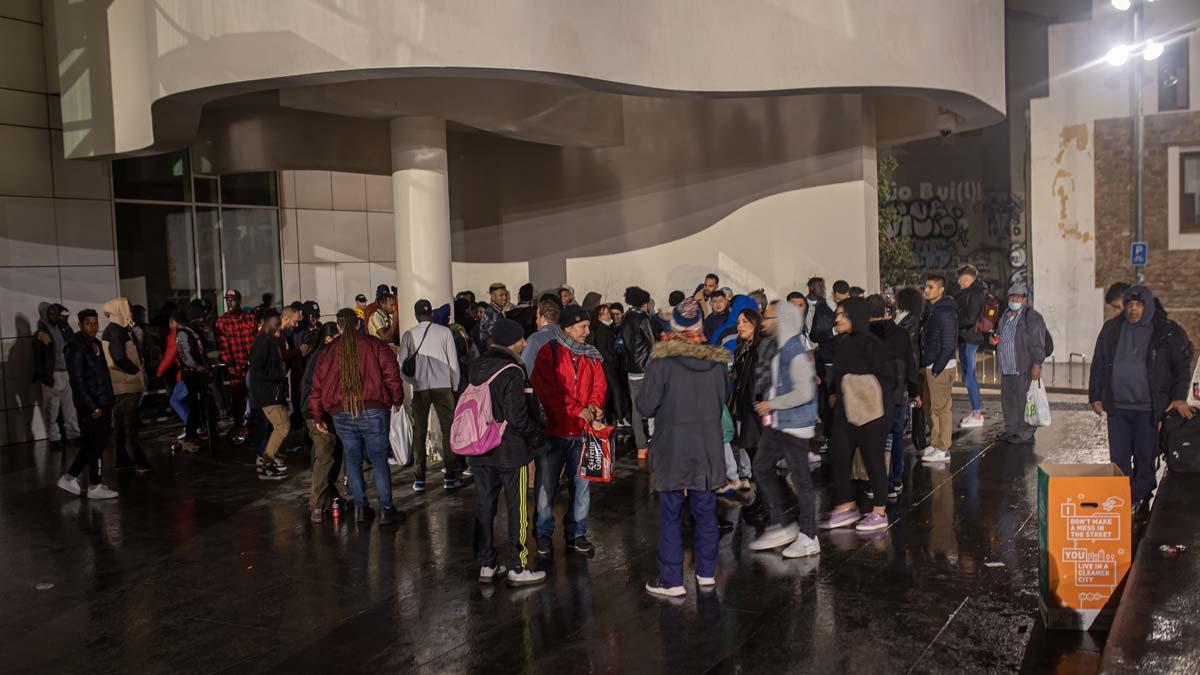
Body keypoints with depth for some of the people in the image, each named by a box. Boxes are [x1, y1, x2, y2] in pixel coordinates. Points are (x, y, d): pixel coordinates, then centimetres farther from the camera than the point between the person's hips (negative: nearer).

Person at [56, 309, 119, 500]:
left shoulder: (96, 344, 15)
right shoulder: (76, 348, -12)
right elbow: (77, 381, -16)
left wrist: (109, 402, 15)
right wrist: (92, 407, -19)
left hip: (102, 404, 9)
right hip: (90, 406, -9)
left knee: (93, 444, 13)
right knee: (95, 445, -2)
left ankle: (69, 478, 23)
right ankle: (94, 486, 7)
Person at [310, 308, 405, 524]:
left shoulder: (328, 351, 8)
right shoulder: (374, 344, 1)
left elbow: (318, 384, 8)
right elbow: (391, 373, -5)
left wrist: (318, 417, 16)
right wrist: (397, 400, 9)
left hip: (342, 414, 2)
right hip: (372, 411, -2)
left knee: (353, 460, 12)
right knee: (379, 460, 2)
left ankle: (360, 507, 14)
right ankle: (386, 509, 2)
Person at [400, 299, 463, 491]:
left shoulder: (409, 335, 3)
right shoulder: (444, 332, 1)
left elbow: (402, 366, 1)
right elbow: (453, 361, 2)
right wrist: (454, 386, 14)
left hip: (419, 388, 1)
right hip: (443, 386, -1)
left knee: (419, 432, 8)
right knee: (448, 429, 6)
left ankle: (419, 479, 8)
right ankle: (450, 477, 4)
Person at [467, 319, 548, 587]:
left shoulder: (476, 368, 5)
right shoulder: (511, 373, -19)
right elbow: (517, 417, -22)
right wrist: (536, 434, -6)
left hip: (479, 451, 7)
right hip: (510, 451, -7)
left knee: (484, 507, 13)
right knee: (517, 510, 4)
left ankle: (487, 565, 22)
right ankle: (518, 568, 10)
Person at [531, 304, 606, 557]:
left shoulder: (591, 356, 11)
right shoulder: (549, 352, -6)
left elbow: (599, 386, 9)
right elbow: (548, 390, -14)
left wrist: (594, 406, -12)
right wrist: (577, 410, -19)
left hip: (582, 432, 4)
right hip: (553, 430, -4)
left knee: (581, 484, 10)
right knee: (547, 486, 5)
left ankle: (576, 534, 23)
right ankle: (543, 535, 19)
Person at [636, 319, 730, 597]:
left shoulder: (662, 361, -15)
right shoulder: (717, 360, -1)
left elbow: (646, 406, -12)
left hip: (673, 450, -4)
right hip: (709, 449, 4)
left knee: (670, 516, 5)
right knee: (706, 513, 15)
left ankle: (671, 581, 11)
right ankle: (706, 574, 27)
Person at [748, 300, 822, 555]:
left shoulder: (796, 353, -21)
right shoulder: (781, 348, 7)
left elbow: (804, 394, -25)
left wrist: (771, 404, -17)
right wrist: (769, 405, 10)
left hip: (795, 424, -10)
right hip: (777, 423, 10)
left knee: (800, 479, 2)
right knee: (762, 468, 13)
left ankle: (808, 538, 15)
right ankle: (777, 526, 23)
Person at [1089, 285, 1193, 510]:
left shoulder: (1168, 332, -1)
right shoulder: (1112, 329, 8)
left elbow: (1182, 366, 4)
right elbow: (1098, 365, 13)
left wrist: (1179, 398, -6)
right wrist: (1095, 396, 11)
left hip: (1149, 409, -3)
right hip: (1117, 407, 3)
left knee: (1145, 458, 4)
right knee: (1118, 459, 6)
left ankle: (1139, 500, 18)